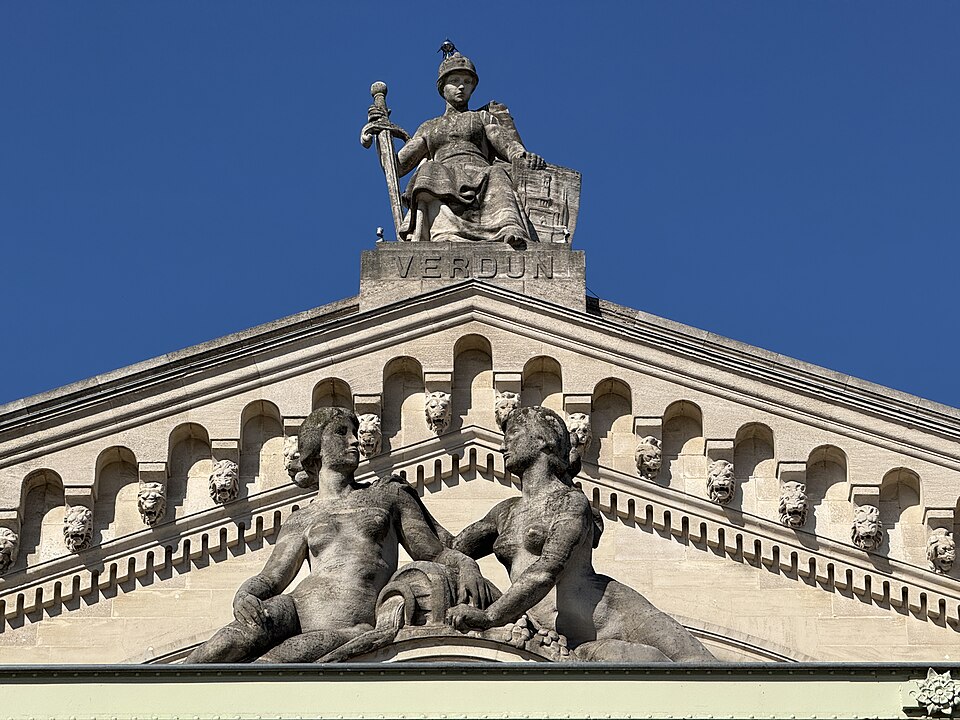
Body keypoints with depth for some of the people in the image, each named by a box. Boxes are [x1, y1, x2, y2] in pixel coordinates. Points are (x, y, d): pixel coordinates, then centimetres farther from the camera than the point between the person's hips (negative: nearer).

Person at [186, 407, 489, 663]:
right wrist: (244, 597, -11)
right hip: (301, 610, 1)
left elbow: (435, 552, 26)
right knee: (249, 633, -38)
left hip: (358, 630, -1)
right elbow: (270, 580, 14)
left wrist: (467, 566, 1)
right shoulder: (301, 521, 26)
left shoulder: (390, 494, 28)